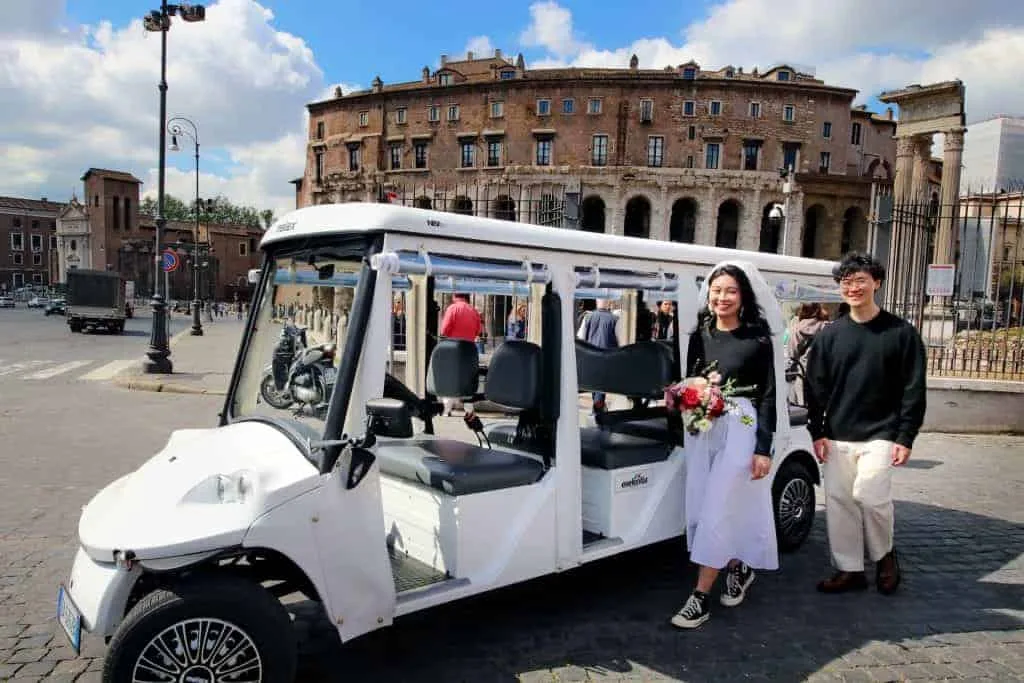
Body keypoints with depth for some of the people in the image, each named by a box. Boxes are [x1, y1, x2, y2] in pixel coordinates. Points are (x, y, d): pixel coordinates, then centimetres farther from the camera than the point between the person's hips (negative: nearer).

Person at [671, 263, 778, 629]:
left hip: (741, 427, -5)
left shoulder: (757, 339, -5)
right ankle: (737, 568, 33)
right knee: (702, 508, 9)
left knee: (717, 510, -6)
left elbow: (767, 394, -5)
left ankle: (701, 596, 1)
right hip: (701, 428, 5)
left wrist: (763, 448, -10)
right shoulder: (699, 335, 7)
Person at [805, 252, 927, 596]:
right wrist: (817, 432, 2)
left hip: (880, 435, -3)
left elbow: (913, 389, -1)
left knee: (870, 495, -13)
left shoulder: (901, 333, 0)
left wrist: (905, 438, -6)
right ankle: (849, 570, 20)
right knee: (839, 501, 5)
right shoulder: (829, 335, 7)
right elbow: (815, 386, 8)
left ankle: (884, 554, 16)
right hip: (837, 437, 4)